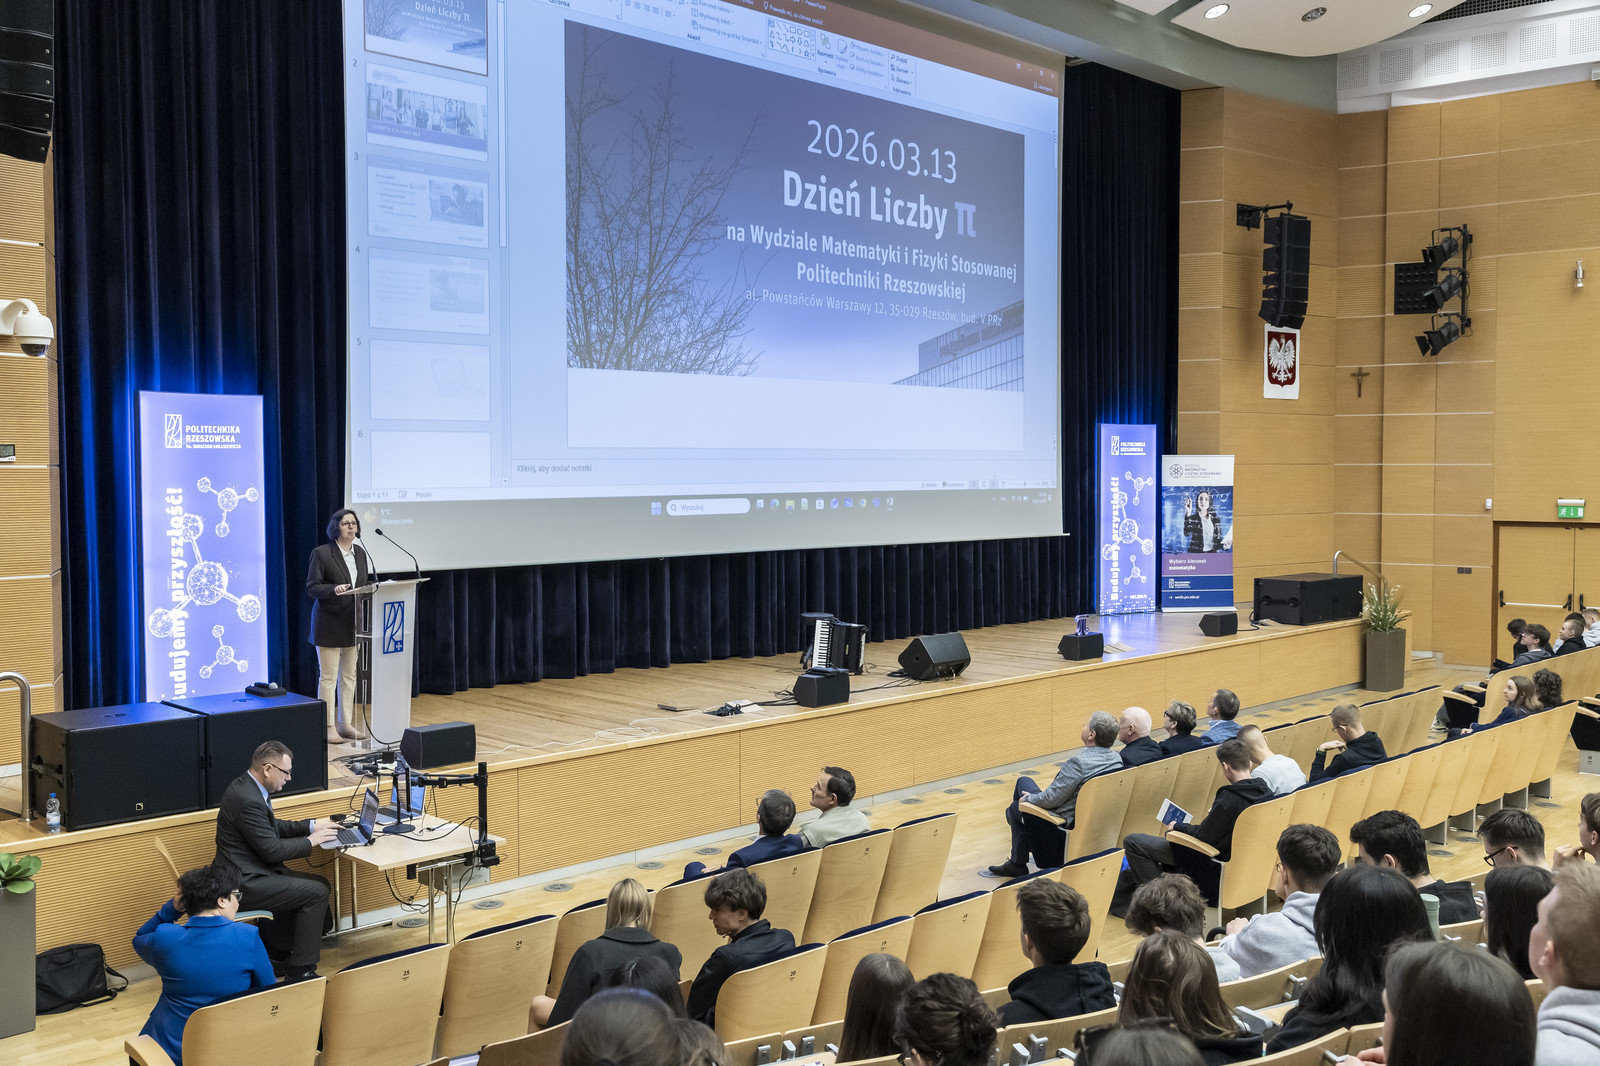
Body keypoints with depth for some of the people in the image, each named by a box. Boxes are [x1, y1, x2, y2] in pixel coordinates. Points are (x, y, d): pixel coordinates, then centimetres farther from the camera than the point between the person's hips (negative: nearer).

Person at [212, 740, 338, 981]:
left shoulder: (249, 787, 8)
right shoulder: (248, 800, -25)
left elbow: (274, 827, 21)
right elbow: (272, 850, -21)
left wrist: (311, 826, 10)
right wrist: (310, 841, -8)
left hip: (251, 872, 11)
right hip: (243, 884, -11)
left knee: (320, 884, 11)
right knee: (316, 893, -12)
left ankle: (277, 949, 18)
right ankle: (301, 970, -4)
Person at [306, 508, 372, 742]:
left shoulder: (360, 552, 11)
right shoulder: (321, 553, -8)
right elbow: (311, 587, -11)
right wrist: (334, 589, -27)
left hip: (353, 623, 6)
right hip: (329, 624, -6)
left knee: (349, 676, 11)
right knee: (328, 677, -3)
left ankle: (345, 723, 20)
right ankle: (328, 726, 3)